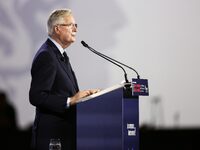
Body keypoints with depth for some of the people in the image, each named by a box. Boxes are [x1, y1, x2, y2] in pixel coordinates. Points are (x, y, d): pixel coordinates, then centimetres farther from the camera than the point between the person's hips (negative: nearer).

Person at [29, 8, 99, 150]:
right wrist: (70, 101, -24)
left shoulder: (60, 54, 17)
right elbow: (36, 97, -22)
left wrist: (86, 94, 7)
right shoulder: (46, 56, -15)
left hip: (65, 132, 10)